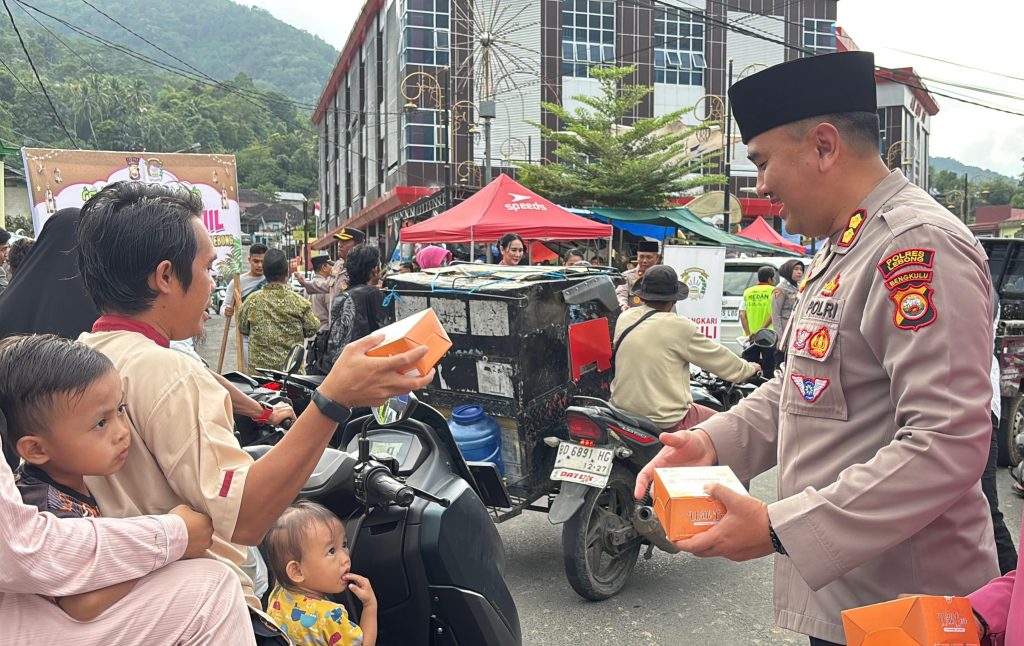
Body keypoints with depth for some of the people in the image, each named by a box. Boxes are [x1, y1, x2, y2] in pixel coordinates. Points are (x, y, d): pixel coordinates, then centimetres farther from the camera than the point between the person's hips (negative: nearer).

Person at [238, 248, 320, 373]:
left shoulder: (251, 302, -4)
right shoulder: (299, 302, -10)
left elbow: (243, 329, 11)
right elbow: (312, 330, 0)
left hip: (258, 369, 2)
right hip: (293, 369, -1)